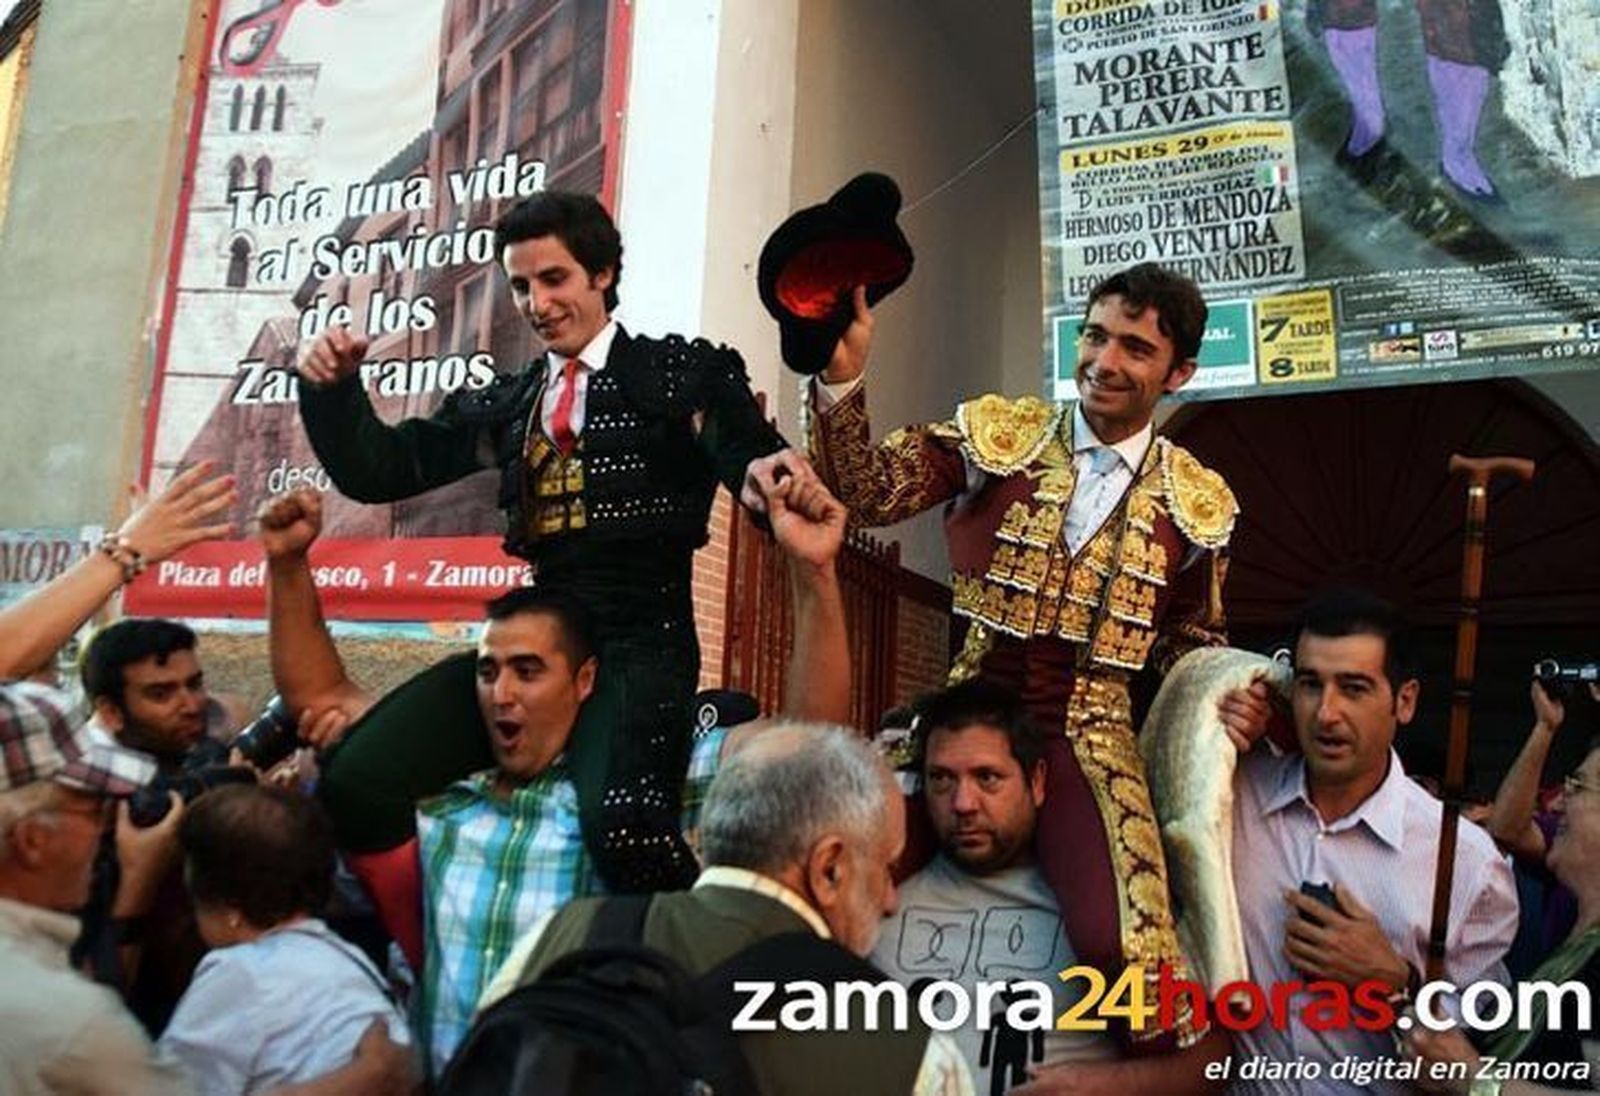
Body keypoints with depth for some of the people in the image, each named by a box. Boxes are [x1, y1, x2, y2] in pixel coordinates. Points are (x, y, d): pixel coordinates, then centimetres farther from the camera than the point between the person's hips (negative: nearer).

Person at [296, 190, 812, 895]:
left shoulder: (683, 373, 6)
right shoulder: (506, 403, 19)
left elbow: (754, 463, -7)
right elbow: (378, 471, 20)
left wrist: (766, 471, -31)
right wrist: (333, 387, 2)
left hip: (640, 645, -5)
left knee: (618, 820, -32)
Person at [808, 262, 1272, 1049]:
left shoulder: (1197, 504, 6)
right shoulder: (995, 434, 2)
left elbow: (1188, 644, 17)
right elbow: (871, 493, -10)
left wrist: (1223, 703, -4)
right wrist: (842, 376, -24)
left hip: (1088, 741, 0)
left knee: (1118, 944, -26)